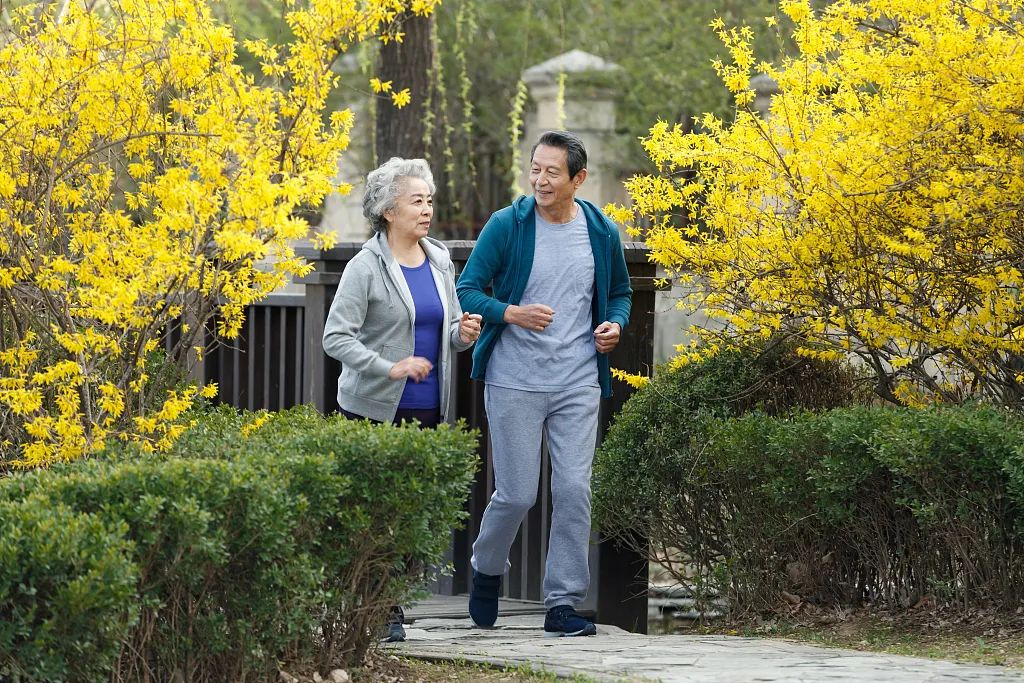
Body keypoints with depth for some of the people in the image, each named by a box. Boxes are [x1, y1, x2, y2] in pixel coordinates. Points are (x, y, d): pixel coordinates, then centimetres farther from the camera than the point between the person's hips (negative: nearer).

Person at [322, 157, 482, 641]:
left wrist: (462, 335, -3)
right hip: (376, 410, -5)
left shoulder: (439, 261, 11)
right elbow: (336, 337, -13)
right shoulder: (366, 267, -8)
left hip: (427, 410, 5)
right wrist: (390, 368, -23)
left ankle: (391, 611, 11)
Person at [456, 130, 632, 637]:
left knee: (574, 491, -4)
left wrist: (616, 324, -2)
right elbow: (468, 289, -4)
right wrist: (511, 314, -21)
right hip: (513, 382, -2)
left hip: (579, 386, 2)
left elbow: (620, 292, 19)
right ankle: (486, 569, 29)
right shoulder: (506, 226, -5)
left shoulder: (602, 233, 4)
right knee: (517, 494, 0)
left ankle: (563, 604, 4)